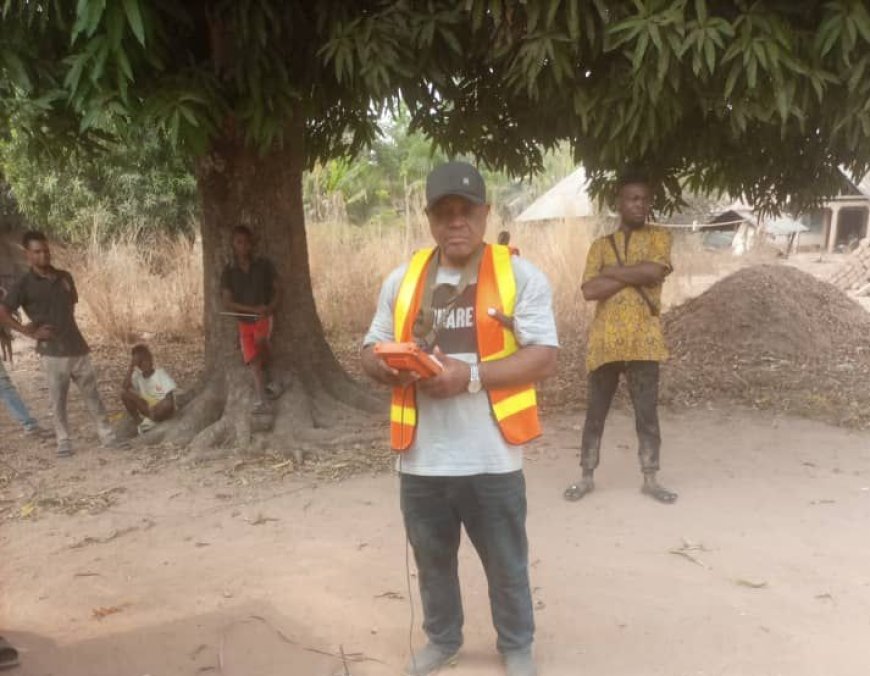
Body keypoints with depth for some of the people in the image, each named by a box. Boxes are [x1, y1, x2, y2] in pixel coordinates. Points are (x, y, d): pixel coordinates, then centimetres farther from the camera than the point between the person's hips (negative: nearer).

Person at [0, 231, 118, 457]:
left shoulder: (65, 277, 8)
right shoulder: (23, 285, -6)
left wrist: (62, 323, 11)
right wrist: (30, 331, -10)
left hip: (77, 346, 4)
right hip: (52, 351, -4)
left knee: (92, 394, 8)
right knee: (58, 400, 4)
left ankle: (107, 435, 15)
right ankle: (63, 441, 17)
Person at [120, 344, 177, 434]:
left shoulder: (161, 375, -15)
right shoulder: (137, 376, -3)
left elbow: (169, 399, -20)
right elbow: (124, 388, -20)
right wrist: (131, 367, -20)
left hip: (162, 410, -4)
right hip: (146, 407, 4)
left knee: (168, 404, -39)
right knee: (125, 393, -15)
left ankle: (151, 421, -11)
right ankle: (140, 422, -6)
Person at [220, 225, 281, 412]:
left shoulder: (264, 265, -2)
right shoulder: (228, 272, -2)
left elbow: (278, 289, 5)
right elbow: (227, 303, -6)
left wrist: (270, 307, -15)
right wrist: (253, 309, -17)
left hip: (264, 316, -1)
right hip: (244, 320, 1)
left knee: (261, 341, -29)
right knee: (252, 359, -7)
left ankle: (266, 379, -5)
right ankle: (260, 400, -4)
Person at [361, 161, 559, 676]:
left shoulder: (521, 276, -6)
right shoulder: (403, 279, 6)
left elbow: (544, 358, -12)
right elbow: (371, 350, 10)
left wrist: (470, 376, -23)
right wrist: (390, 369, -14)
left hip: (491, 456, -3)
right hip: (421, 456, 3)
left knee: (507, 563, 14)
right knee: (432, 558, 20)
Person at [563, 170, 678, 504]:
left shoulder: (658, 237, 8)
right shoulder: (600, 245, 11)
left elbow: (654, 270, -13)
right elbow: (589, 290, -4)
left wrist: (613, 271, -5)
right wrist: (634, 275, -9)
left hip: (643, 340, -1)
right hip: (604, 340, 1)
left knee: (647, 413, 5)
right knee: (595, 413, 8)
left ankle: (650, 479, 17)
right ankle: (586, 477, 19)